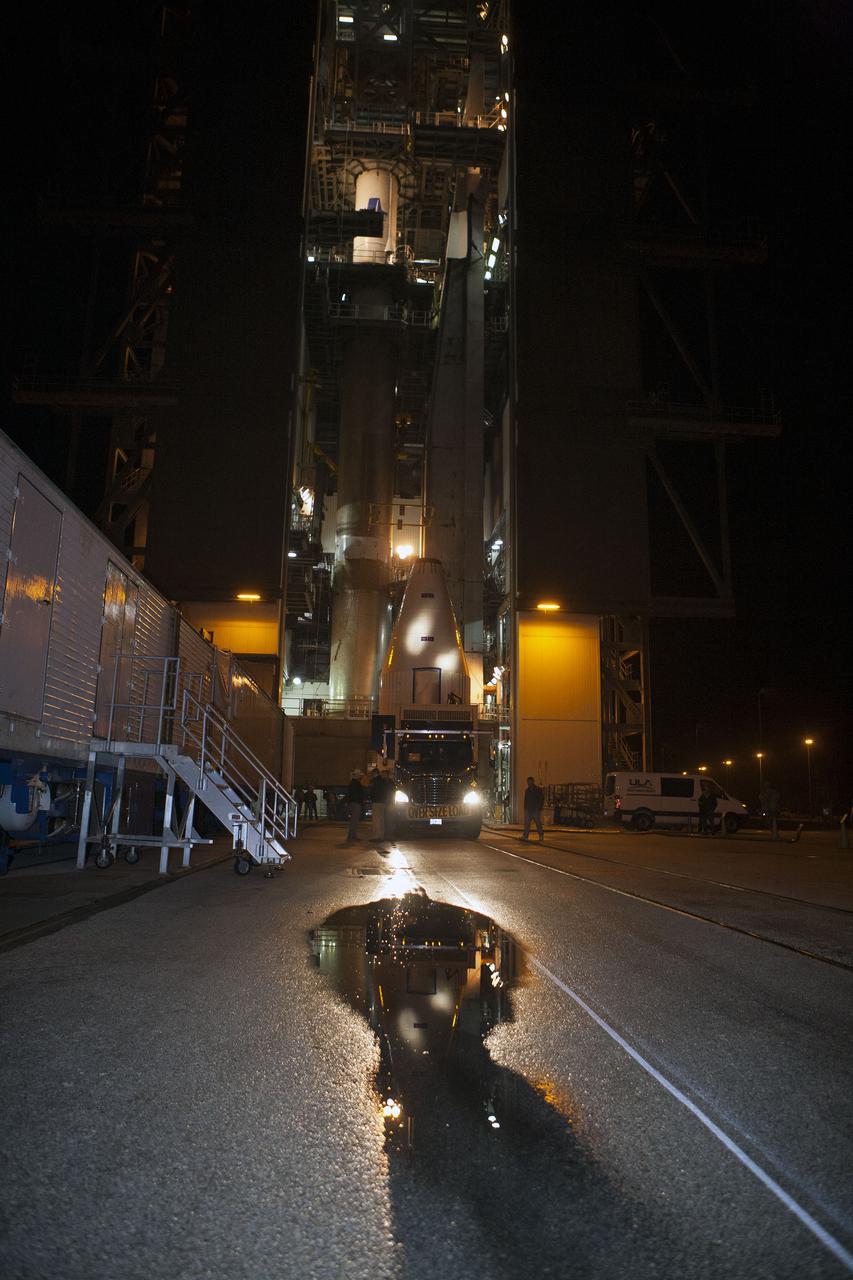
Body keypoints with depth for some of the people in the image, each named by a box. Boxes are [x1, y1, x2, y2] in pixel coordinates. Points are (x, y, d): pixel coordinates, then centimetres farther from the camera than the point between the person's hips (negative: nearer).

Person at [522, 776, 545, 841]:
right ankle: (525, 836, -11)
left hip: (536, 810, -5)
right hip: (528, 810, 5)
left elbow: (542, 800, -4)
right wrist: (525, 808, 11)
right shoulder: (527, 790, 15)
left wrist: (539, 808, -12)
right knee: (526, 823, -6)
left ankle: (541, 835, 16)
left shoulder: (539, 790, -2)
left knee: (538, 823, 1)